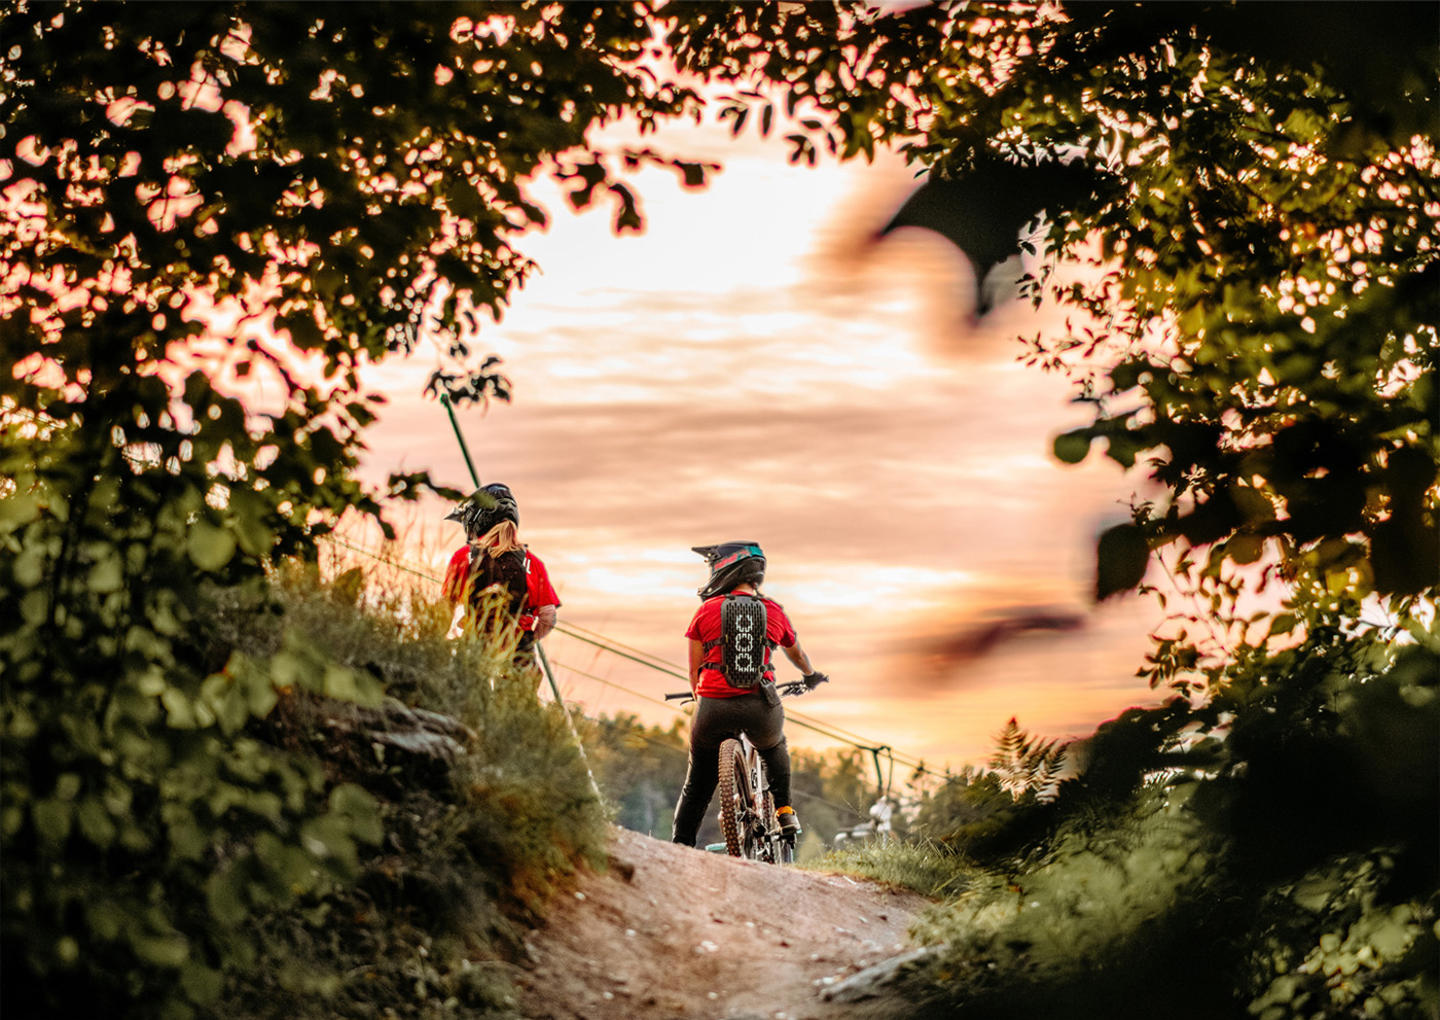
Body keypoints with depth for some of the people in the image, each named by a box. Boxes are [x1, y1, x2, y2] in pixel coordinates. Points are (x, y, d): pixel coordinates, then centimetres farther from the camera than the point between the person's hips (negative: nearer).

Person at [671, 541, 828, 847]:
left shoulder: (707, 610, 3)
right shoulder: (774, 611, 8)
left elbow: (694, 669, 9)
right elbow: (797, 654, 28)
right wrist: (811, 676, 50)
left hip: (714, 705, -1)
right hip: (761, 706, 1)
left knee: (696, 787, 15)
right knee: (774, 749, 35)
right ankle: (785, 812, 22)